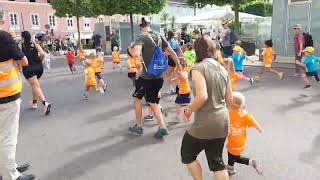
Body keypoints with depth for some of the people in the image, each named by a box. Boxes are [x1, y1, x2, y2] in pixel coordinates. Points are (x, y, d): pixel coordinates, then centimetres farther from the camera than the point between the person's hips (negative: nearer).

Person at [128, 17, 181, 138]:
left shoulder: (142, 37, -11)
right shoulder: (159, 36, 8)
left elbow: (136, 54, -29)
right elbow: (172, 53, 10)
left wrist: (130, 48, -6)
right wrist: (179, 68, 18)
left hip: (147, 76, -6)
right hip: (159, 76, 6)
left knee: (137, 97, 16)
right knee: (152, 102, 17)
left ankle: (139, 127, 23)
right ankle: (162, 127, 9)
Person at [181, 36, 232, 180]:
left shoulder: (198, 68, -14)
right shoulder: (222, 69, 8)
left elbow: (202, 96, -26)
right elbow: (229, 100, 10)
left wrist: (188, 111, -11)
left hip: (205, 123, -7)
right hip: (223, 122, 7)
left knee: (187, 155, 18)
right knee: (216, 160, 19)